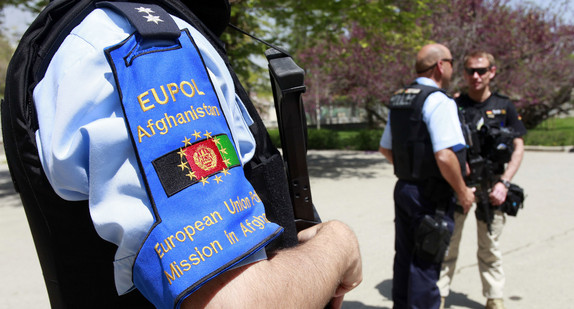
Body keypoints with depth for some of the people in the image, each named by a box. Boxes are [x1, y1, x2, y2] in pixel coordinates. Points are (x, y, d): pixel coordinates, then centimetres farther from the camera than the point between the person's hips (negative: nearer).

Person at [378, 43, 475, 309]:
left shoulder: (398, 100, 10)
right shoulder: (438, 101, -17)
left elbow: (385, 148, 19)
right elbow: (445, 156, -25)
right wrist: (463, 192, -12)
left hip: (403, 188, 8)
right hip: (432, 195, -8)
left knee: (405, 257, 19)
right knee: (426, 263, 2)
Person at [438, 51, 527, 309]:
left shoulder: (504, 107, 6)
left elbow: (518, 148, 6)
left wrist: (503, 183, -6)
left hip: (491, 185, 1)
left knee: (490, 247, 11)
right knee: (447, 243, 2)